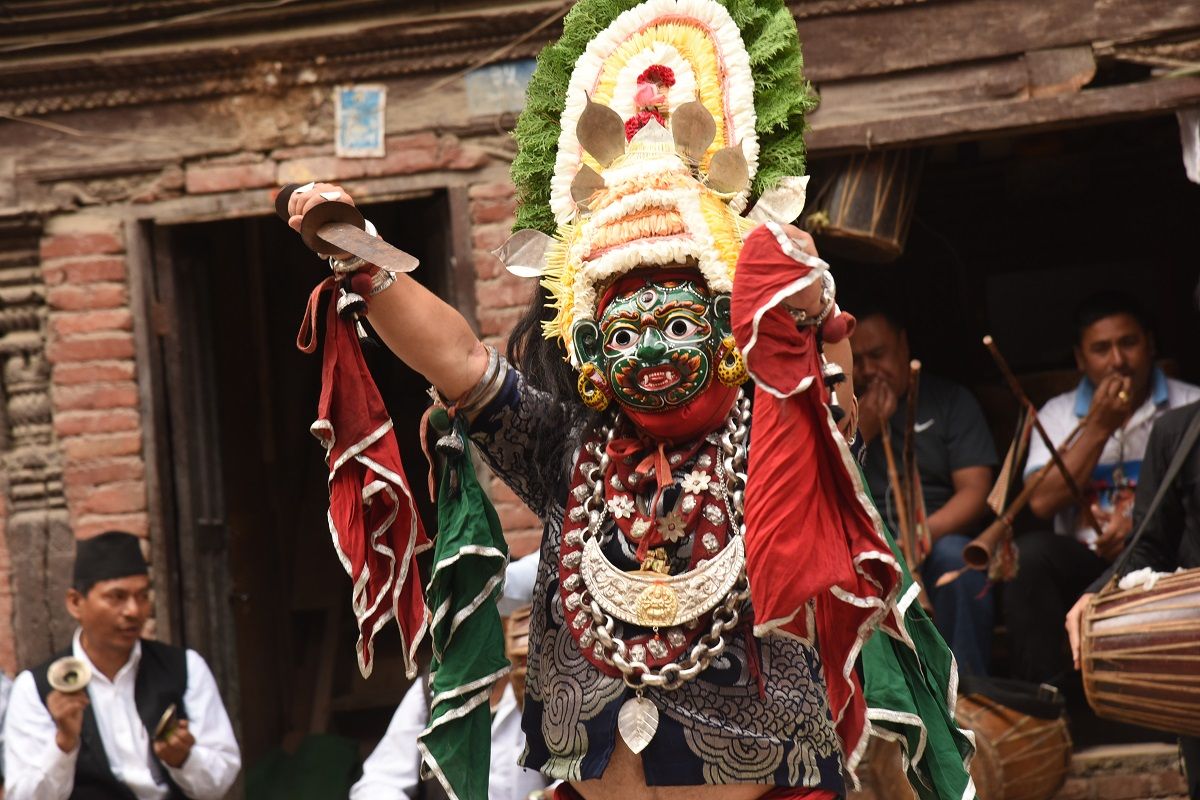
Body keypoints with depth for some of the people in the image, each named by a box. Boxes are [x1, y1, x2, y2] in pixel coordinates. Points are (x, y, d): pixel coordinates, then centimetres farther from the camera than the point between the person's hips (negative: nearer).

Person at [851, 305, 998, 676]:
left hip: (939, 537, 0)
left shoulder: (949, 400, 12)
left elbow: (974, 491, 0)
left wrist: (926, 532, -20)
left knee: (955, 556, -36)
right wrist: (861, 432, -3)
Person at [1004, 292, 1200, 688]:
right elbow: (1042, 502, -1)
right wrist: (1098, 428, -5)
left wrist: (1141, 525, -19)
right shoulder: (1057, 415, 15)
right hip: (1085, 562, 2)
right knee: (1029, 552, -29)